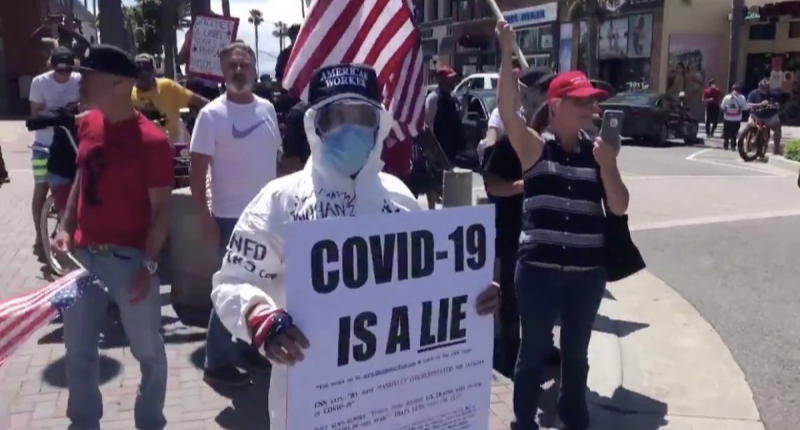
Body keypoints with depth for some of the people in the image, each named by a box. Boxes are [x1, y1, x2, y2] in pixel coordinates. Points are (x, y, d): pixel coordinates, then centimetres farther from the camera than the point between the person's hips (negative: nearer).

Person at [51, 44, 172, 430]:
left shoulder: (151, 140, -15)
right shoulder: (88, 125, 5)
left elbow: (161, 208, -13)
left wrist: (148, 265, -17)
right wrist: (65, 228, 5)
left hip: (128, 258, -6)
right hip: (83, 254, 7)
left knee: (148, 352, 9)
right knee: (78, 350, 17)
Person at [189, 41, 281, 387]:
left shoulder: (267, 108, 5)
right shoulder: (212, 115, -10)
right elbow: (197, 171, -10)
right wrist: (206, 219, -15)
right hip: (232, 217, -6)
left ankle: (245, 346, 33)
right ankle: (217, 362, 14)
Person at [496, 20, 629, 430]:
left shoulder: (597, 151, 5)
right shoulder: (535, 146, -4)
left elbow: (619, 207, 1)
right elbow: (507, 111, -21)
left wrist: (607, 164, -13)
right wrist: (507, 52, -27)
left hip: (587, 271, 3)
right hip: (538, 268, -3)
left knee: (576, 352, 18)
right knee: (533, 349, 10)